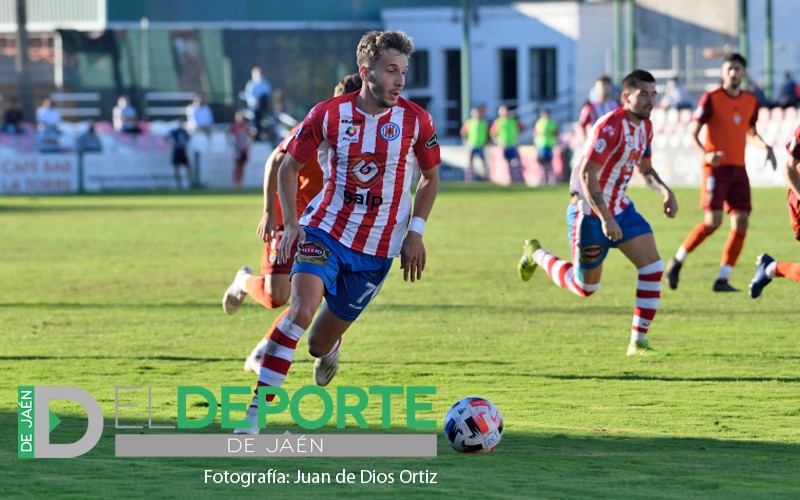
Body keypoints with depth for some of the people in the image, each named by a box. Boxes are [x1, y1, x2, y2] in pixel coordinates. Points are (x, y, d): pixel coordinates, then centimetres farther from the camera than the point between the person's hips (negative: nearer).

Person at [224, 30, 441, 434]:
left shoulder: (416, 120, -6)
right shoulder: (329, 115, -8)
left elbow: (430, 176, 10)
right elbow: (289, 166, 5)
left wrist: (415, 232, 0)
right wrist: (290, 223, -6)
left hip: (377, 249, 1)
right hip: (325, 230, -1)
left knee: (319, 345, 6)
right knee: (302, 307, -28)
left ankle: (329, 346, 49)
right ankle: (255, 411, -25)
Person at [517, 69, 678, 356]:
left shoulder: (645, 126, 4)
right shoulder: (610, 126, -24)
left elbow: (644, 169, 19)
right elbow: (586, 174, -27)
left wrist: (665, 192, -1)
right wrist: (605, 218, -31)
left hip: (621, 208, 7)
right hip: (591, 212, -7)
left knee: (653, 268, -10)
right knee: (585, 287, 7)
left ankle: (638, 342, -5)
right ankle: (536, 255, 34)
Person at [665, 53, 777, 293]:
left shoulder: (751, 101, 10)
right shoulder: (711, 99, -5)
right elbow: (693, 133, -5)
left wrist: (765, 147, 5)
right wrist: (706, 154, -23)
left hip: (739, 169, 5)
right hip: (716, 167, -5)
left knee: (741, 223, -4)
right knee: (713, 221, -16)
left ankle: (722, 280, 1)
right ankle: (677, 261, 4)